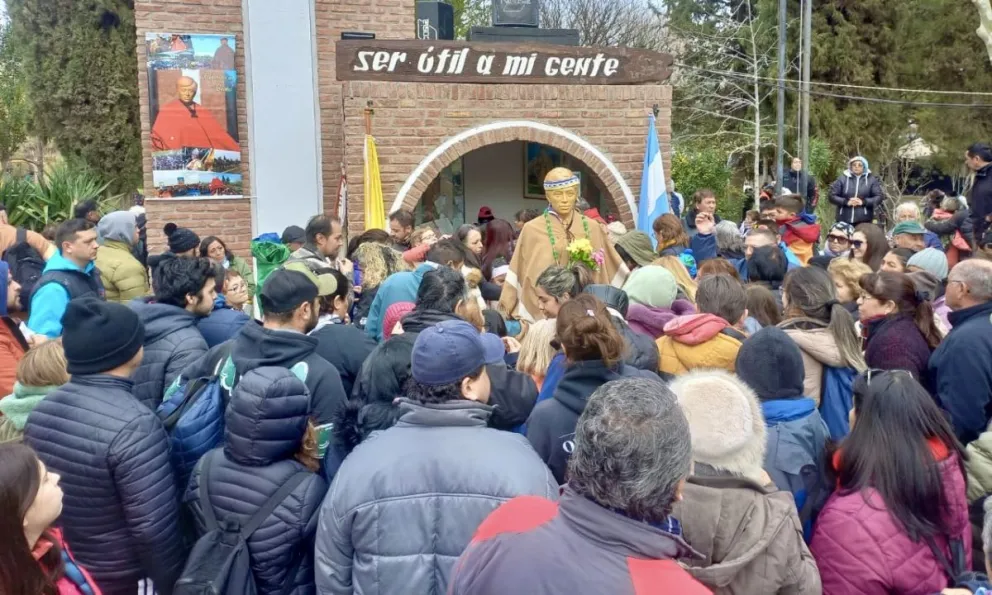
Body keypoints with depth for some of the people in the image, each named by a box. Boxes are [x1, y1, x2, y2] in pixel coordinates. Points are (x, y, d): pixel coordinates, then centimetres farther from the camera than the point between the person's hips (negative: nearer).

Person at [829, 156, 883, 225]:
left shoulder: (871, 179, 7)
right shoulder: (843, 178, 6)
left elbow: (878, 197, 2)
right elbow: (832, 196, 3)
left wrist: (863, 202, -13)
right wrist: (846, 202, -12)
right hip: (844, 220, 0)